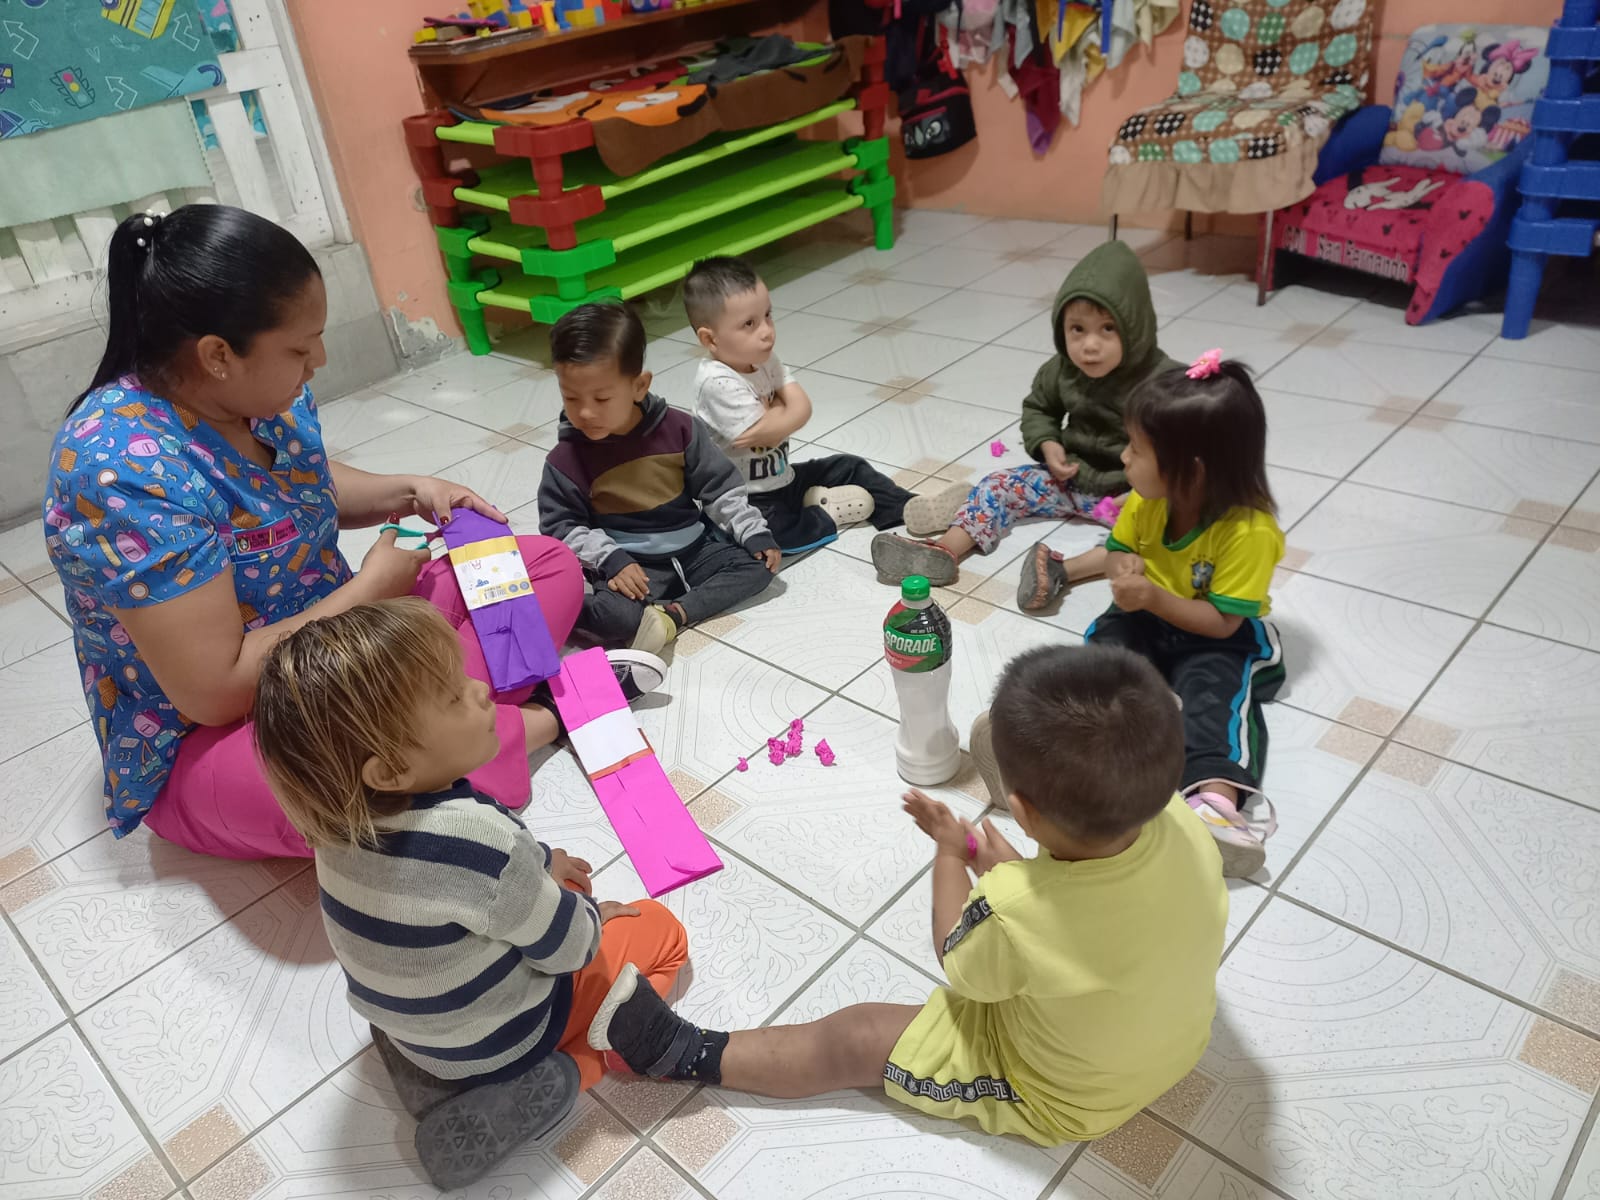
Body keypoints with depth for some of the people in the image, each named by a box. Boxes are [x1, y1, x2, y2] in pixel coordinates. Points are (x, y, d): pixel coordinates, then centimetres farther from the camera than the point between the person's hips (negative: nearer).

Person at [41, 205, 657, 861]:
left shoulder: (265, 393, -5)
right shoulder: (126, 469, -29)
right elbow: (217, 692, -29)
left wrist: (408, 491, -1)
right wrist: (369, 588, -19)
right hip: (209, 742, -8)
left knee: (550, 566, 4)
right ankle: (509, 726, -14)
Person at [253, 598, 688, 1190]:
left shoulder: (346, 811, -17)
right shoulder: (475, 837, -39)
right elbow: (568, 946, -22)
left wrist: (538, 862, 8)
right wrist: (591, 915, -2)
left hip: (408, 1016, 6)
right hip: (499, 1037, -6)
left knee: (546, 883, 28)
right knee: (661, 932, 11)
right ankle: (570, 1069, -3)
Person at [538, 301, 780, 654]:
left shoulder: (678, 428, -5)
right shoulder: (565, 460, -9)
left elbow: (719, 487, 3)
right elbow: (562, 527, -5)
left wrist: (754, 533, -2)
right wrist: (609, 560, -19)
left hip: (694, 548, 5)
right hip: (631, 567, -5)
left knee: (759, 564, -14)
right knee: (614, 616, -35)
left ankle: (674, 613, -20)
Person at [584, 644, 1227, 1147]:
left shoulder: (1013, 912, -41)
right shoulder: (1186, 826, -28)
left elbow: (958, 961, -15)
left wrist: (950, 851, -2)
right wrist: (1012, 869, 2)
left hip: (1063, 1100, -5)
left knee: (854, 1042, 3)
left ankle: (689, 1054, 16)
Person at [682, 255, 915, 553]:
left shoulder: (763, 359, 1)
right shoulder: (717, 383, -27)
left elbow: (802, 408, -8)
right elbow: (767, 432, -27)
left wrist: (768, 415, -24)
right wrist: (779, 410, -9)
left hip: (782, 478, 9)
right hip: (746, 501, -9)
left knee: (848, 467, 10)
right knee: (766, 530, -35)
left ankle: (909, 507, 10)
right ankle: (826, 514, -12)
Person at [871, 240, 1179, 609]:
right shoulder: (1062, 371, -7)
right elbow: (1037, 408, 13)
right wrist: (1047, 446, -7)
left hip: (1133, 491, -4)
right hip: (1072, 477, 4)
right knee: (1003, 485, -8)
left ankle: (1065, 570, -50)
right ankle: (944, 551, -25)